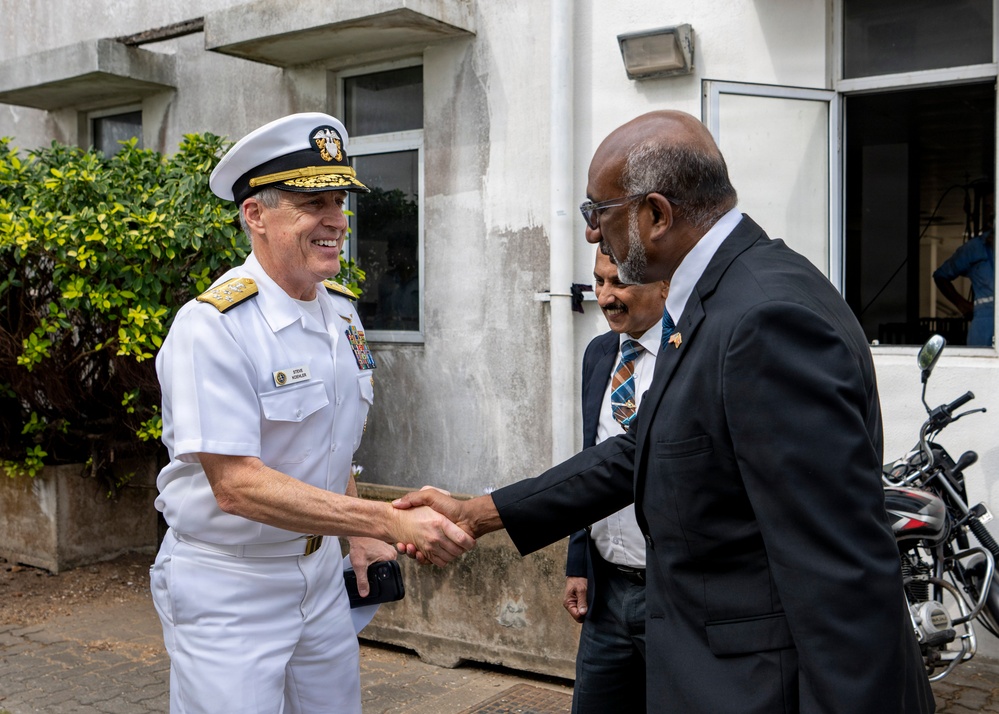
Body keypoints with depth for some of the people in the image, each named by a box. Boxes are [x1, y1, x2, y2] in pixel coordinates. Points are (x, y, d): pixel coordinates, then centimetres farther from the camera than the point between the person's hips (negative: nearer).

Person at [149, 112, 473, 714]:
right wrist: (391, 522, -30)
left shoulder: (343, 313, 3)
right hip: (227, 588, -7)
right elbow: (237, 484, -27)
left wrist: (360, 537, 7)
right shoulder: (214, 326, -21)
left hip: (320, 570, 7)